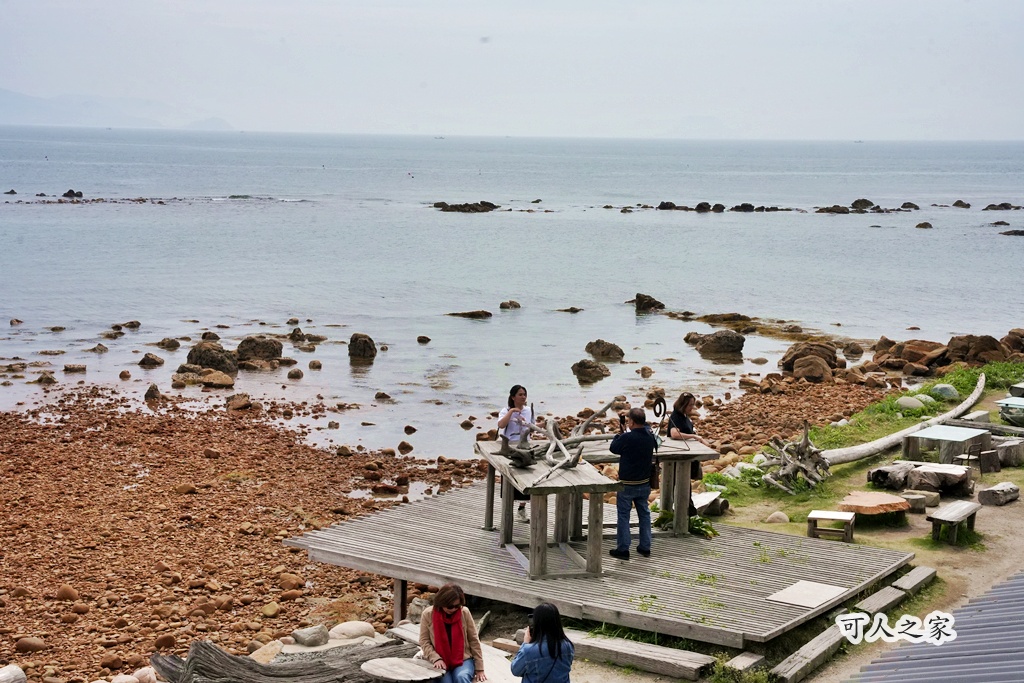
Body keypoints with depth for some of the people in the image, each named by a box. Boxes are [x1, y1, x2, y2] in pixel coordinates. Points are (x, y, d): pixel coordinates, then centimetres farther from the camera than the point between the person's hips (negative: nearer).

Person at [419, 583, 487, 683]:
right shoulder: (428, 614, -7)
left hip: (463, 660, 0)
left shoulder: (464, 612, -6)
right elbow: (424, 641, -1)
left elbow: (474, 641, 1)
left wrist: (479, 669, 1)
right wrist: (436, 659, -18)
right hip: (440, 662, 0)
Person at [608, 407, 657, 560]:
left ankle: (623, 549, 8)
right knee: (644, 514, 16)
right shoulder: (650, 436, -5)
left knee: (623, 515, 5)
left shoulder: (627, 438, -23)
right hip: (645, 483, 6)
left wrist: (619, 435, 10)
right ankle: (645, 547, 22)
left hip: (627, 484, -6)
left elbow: (613, 448, -6)